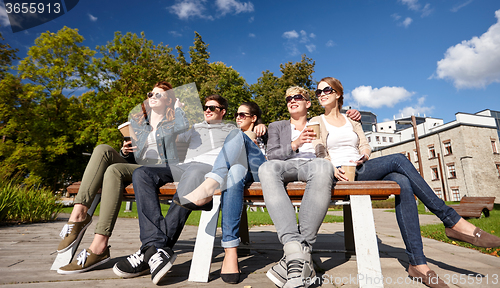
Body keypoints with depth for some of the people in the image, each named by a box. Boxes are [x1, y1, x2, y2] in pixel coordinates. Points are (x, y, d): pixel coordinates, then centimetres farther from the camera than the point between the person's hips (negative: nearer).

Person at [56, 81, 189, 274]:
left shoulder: (172, 122, 13)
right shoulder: (136, 121, 27)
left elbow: (184, 126, -14)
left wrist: (178, 104, 3)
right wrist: (125, 151, 2)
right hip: (136, 168, 5)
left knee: (114, 170, -30)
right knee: (103, 150, -19)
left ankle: (99, 246, -34)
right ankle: (79, 213, -30)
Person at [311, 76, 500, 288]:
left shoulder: (351, 120, 23)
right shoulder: (316, 122, 10)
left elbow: (365, 146, 15)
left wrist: (364, 156, -9)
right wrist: (332, 169, -20)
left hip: (361, 170, 4)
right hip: (341, 176, -4)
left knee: (402, 183, -27)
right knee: (398, 160, -24)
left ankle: (418, 263, -24)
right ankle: (452, 221, -17)